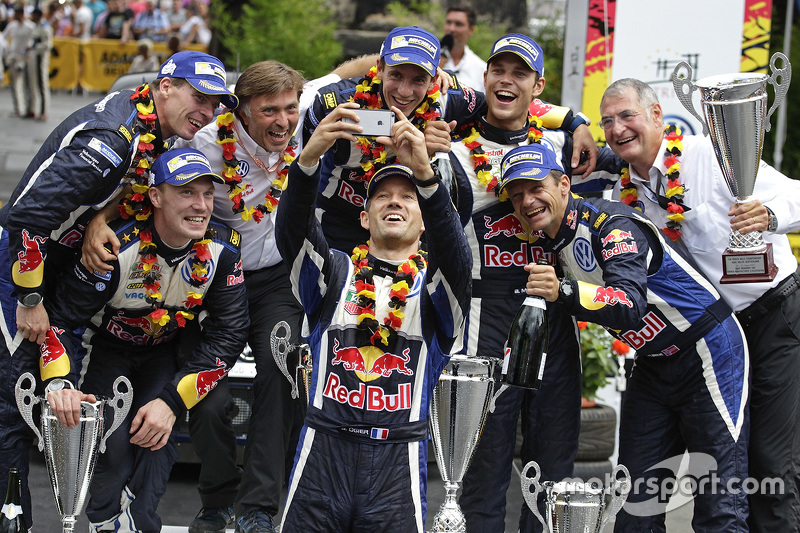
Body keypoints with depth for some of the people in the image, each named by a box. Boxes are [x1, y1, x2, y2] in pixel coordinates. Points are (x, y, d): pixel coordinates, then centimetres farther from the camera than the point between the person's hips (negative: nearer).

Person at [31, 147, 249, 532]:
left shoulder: (222, 249, -20)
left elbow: (228, 334, -17)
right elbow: (60, 316, -23)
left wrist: (172, 401, -25)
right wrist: (58, 383, -42)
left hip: (164, 352, 3)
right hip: (106, 344, -3)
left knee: (156, 435, -20)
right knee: (113, 439, -21)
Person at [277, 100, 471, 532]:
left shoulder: (434, 283, 11)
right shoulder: (335, 272, 14)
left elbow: (453, 252, -11)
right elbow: (292, 230, -4)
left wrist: (425, 172, -27)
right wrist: (309, 157, -23)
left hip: (397, 460, -1)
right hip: (323, 449, 1)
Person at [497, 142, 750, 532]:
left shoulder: (613, 224, -22)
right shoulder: (551, 242, 2)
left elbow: (630, 305, -39)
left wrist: (563, 292, -52)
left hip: (709, 351, -8)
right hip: (652, 365, 8)